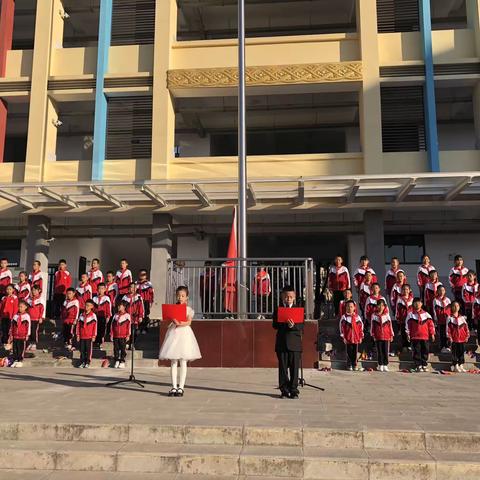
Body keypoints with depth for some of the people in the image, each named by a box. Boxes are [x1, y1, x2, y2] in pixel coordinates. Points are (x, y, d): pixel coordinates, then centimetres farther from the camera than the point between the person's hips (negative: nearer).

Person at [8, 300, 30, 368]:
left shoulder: (27, 316, -2)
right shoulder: (15, 316, 11)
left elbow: (28, 326, -4)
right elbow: (12, 326, 14)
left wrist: (27, 335, -7)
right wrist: (10, 335, 11)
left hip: (22, 336, -4)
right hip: (15, 336, 4)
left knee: (21, 349, -1)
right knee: (15, 349, 7)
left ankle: (20, 361, 7)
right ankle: (15, 360, 16)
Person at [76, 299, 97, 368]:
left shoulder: (93, 315, -3)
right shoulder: (81, 315, 8)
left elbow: (95, 326, -4)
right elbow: (78, 325, 10)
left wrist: (94, 336, -6)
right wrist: (78, 335, 6)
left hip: (89, 337, -3)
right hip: (82, 336, 3)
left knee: (88, 350, 2)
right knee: (82, 350, 8)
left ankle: (88, 363, 11)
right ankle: (82, 362, 17)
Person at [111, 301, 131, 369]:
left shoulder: (127, 315, -1)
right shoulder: (115, 315, 12)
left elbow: (129, 326, -4)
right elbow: (112, 325, 13)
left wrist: (128, 335, -8)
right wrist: (111, 334, 7)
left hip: (123, 336, -4)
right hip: (115, 336, 4)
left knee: (123, 349, 0)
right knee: (116, 349, 7)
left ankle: (122, 362, 6)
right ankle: (116, 361, 15)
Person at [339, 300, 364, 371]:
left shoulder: (357, 317, 5)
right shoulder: (344, 317, -1)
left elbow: (361, 327, 8)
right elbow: (341, 327, -2)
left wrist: (361, 337, 5)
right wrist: (343, 337, -6)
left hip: (356, 338, 2)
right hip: (347, 338, -2)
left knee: (355, 352, 7)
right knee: (349, 352, 4)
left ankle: (355, 365, 17)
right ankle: (349, 365, 14)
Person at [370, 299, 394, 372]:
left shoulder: (387, 315, 5)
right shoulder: (374, 315, 3)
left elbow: (390, 325, 7)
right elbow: (372, 326, 6)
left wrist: (391, 335, 5)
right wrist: (372, 334, 2)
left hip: (386, 336, 1)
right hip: (378, 336, 0)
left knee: (386, 351, 2)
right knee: (379, 351, 4)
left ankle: (385, 365, 10)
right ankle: (380, 365, 12)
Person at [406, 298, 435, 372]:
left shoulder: (426, 314, 8)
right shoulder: (410, 314, 3)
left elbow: (431, 324, 8)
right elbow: (408, 325, 2)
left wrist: (432, 334, 3)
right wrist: (408, 334, -3)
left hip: (425, 336, 2)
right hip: (415, 337, -2)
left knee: (425, 351, 5)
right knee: (416, 352, -1)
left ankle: (424, 365, 14)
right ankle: (418, 366, 5)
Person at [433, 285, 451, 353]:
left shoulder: (447, 299, 8)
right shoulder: (435, 300, 1)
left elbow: (449, 309, 8)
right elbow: (434, 310, 0)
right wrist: (435, 319, -4)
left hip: (447, 319, 1)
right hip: (440, 320, -1)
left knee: (447, 333, 1)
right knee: (441, 333, 2)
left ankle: (447, 347, 10)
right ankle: (442, 347, 10)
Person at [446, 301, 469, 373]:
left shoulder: (462, 317, 12)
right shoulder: (450, 318, -1)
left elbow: (466, 327, 12)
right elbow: (448, 328, -6)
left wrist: (467, 336, 4)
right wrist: (449, 337, -12)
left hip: (462, 338, 4)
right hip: (454, 339, -4)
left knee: (462, 352, 5)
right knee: (454, 352, -1)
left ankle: (461, 365, 14)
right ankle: (455, 366, 6)